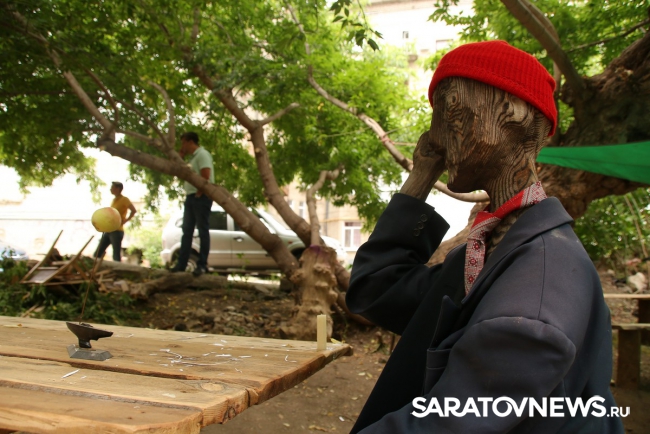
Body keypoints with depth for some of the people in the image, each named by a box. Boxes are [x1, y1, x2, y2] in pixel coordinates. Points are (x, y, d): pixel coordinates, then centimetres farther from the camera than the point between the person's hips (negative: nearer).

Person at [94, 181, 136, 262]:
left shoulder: (124, 199, -5)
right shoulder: (114, 200, 18)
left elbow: (133, 210, -18)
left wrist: (125, 221, -19)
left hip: (117, 231, -8)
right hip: (108, 231, 8)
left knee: (116, 256, -6)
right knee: (97, 254, 6)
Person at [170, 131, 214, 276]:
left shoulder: (202, 154, -10)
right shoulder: (193, 157, 20)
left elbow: (205, 176, -21)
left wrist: (199, 193, -17)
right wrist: (181, 155, 16)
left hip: (201, 197, -10)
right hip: (190, 197, 10)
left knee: (203, 231, -4)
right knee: (187, 231, 10)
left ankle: (202, 265, -1)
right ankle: (181, 263, 15)